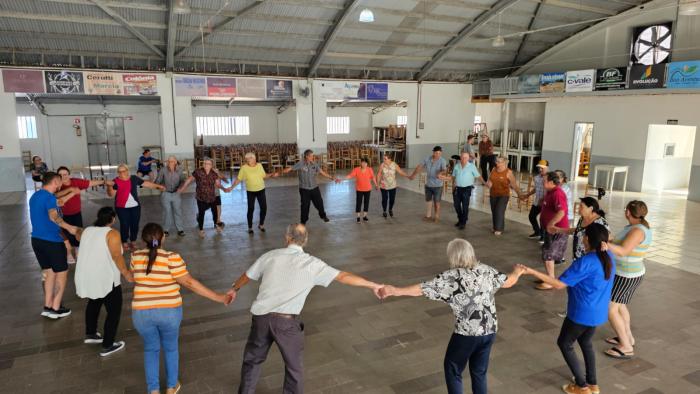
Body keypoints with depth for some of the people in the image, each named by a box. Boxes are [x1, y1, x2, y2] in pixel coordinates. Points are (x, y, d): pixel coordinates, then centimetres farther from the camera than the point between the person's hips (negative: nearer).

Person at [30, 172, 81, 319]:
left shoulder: (35, 196, 12)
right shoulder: (49, 197, -16)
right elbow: (53, 216, -32)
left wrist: (71, 194, 33)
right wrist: (69, 228, -29)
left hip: (37, 239, 9)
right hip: (52, 241, -9)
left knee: (49, 272, 18)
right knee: (61, 273, 5)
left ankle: (47, 306, 20)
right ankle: (56, 309, 8)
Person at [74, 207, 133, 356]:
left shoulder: (87, 231, 9)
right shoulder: (112, 233, -14)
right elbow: (117, 256, -18)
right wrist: (126, 273, -8)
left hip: (85, 277, 8)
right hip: (105, 279, -8)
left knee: (93, 303, 31)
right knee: (114, 311, 5)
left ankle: (90, 334, 43)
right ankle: (107, 346, 8)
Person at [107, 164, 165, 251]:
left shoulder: (134, 178, 4)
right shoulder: (116, 181, -5)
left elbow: (145, 183, 12)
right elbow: (111, 194, -12)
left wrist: (157, 186, 14)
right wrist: (110, 186, -30)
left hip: (135, 206, 3)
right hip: (122, 208, -3)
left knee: (135, 224, 6)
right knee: (124, 225, -3)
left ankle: (133, 242, 22)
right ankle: (124, 243, 13)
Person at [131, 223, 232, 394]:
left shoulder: (135, 256, -4)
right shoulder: (171, 258, -16)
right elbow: (190, 283, -18)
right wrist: (218, 297, -15)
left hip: (142, 313, 2)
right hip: (169, 312, -2)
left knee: (151, 349, 23)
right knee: (170, 347, 21)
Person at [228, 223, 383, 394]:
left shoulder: (271, 255, 6)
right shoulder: (312, 263, -3)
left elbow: (246, 276, 21)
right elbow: (343, 277, -6)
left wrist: (234, 289, 42)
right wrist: (373, 285, 2)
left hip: (261, 317, 3)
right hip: (287, 322, -3)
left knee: (253, 359, 26)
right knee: (294, 365, 20)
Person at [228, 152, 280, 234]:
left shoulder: (259, 165, -4)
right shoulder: (244, 168, -11)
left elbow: (264, 175, 9)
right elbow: (239, 179, -6)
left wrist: (272, 175, -5)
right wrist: (231, 187, -14)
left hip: (261, 190, 2)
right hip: (250, 191, -2)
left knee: (264, 208, 4)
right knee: (251, 209, 2)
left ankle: (261, 224, 27)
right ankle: (250, 227, 20)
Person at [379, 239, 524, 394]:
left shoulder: (451, 277, -15)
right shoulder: (487, 270, 0)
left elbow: (421, 289, -15)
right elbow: (508, 282, 15)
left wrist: (395, 291, -6)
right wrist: (517, 272, 37)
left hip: (467, 333, -5)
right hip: (490, 331, 5)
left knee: (453, 371, 16)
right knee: (479, 371, 23)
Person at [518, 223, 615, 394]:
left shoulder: (585, 262, -27)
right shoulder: (609, 258, -3)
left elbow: (559, 284, -26)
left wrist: (533, 272, -28)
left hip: (582, 313, -8)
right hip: (598, 312, 8)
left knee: (564, 344, 12)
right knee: (586, 343, 26)